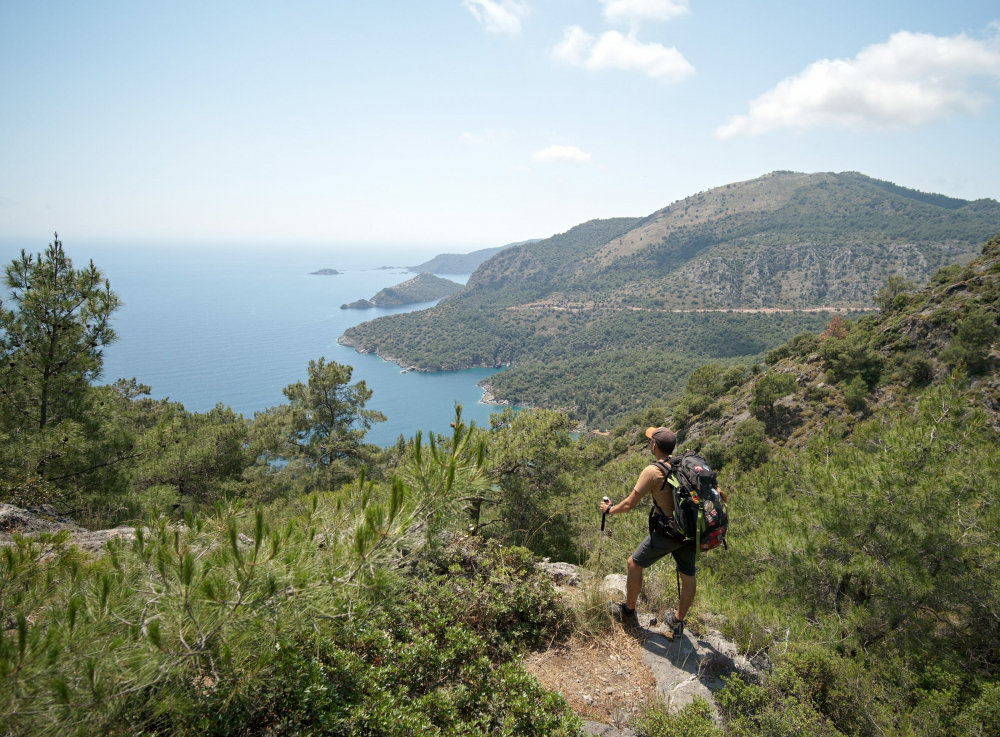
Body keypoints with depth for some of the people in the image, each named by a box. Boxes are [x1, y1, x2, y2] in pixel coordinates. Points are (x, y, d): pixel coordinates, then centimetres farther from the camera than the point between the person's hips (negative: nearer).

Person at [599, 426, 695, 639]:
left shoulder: (653, 471, -17)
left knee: (635, 564, 12)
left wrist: (609, 509, 8)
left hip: (668, 531, -6)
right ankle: (677, 622, 33)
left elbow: (629, 504, -11)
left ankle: (628, 612, 27)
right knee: (688, 575, 19)